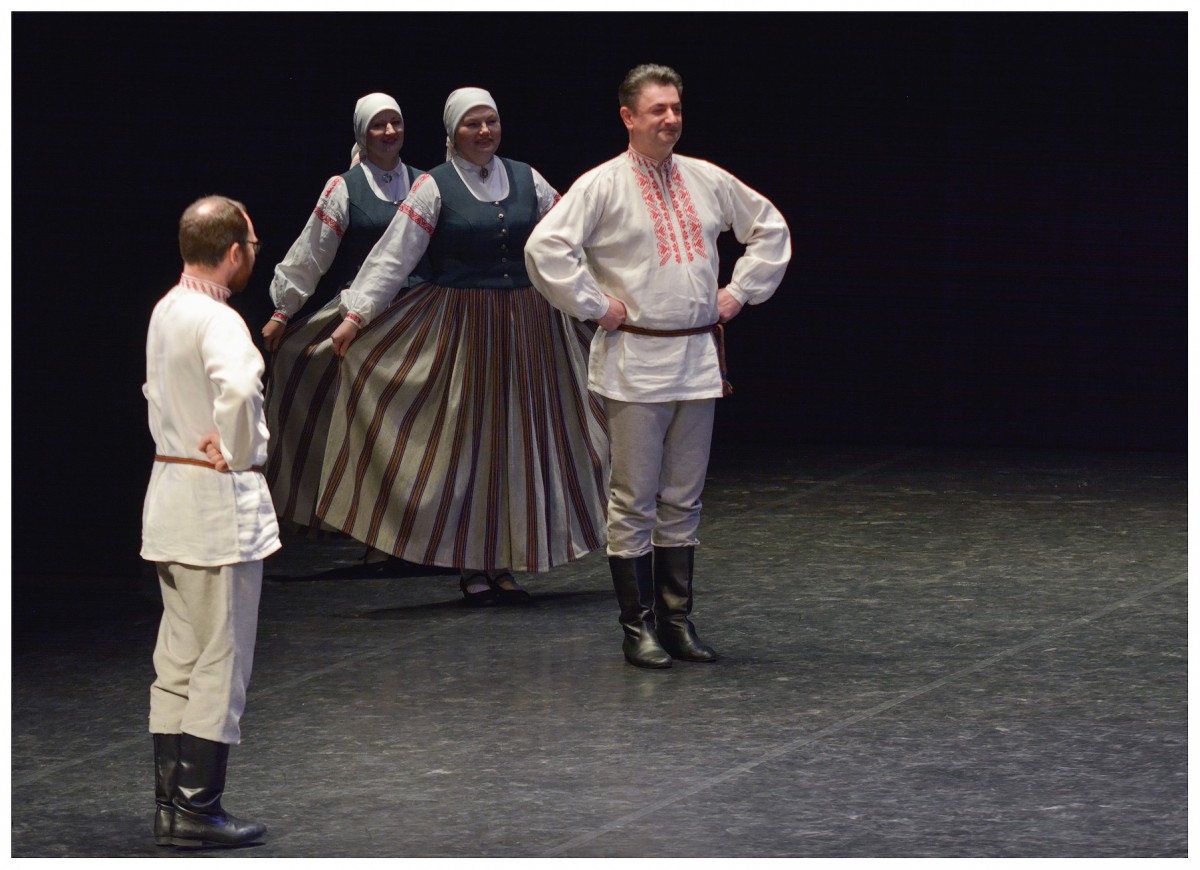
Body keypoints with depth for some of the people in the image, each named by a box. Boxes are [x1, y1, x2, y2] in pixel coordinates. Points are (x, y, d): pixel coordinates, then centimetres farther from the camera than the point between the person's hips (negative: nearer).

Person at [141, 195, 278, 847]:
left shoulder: (164, 311, 10)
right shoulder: (217, 321, -19)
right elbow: (237, 388, -38)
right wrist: (236, 453, -23)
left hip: (170, 494, 9)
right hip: (219, 501, -9)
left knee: (177, 660, 13)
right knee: (220, 663, -2)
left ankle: (170, 804, 18)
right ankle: (197, 811, 0)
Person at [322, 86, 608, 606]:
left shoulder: (526, 180, 7)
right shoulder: (435, 188, -5)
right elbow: (393, 257, -9)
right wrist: (356, 316, -16)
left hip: (527, 325, 4)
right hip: (461, 325, -4)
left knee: (517, 441, 6)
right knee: (465, 441, 0)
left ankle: (503, 564, 14)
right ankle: (470, 567, 7)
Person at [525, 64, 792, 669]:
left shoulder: (707, 181, 9)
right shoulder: (603, 186, -7)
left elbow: (770, 228, 23)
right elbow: (545, 248, -15)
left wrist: (741, 291, 13)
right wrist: (593, 305, -12)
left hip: (698, 360, 5)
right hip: (635, 364, -5)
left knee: (683, 500, 10)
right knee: (635, 503, -1)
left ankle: (677, 620, 17)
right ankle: (638, 628, 4)